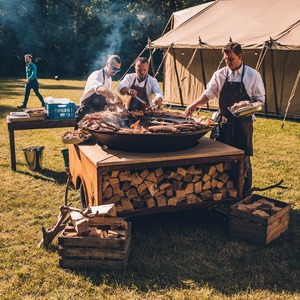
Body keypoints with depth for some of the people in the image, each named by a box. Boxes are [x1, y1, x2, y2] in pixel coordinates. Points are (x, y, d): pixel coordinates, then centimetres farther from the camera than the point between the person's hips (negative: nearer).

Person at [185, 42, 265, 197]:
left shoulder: (253, 75, -3)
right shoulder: (220, 74, 3)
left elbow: (260, 98, 1)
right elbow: (209, 93, 1)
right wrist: (195, 104, -16)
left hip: (243, 122, -3)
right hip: (224, 121, 3)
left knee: (244, 158, 3)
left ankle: (246, 193, 18)